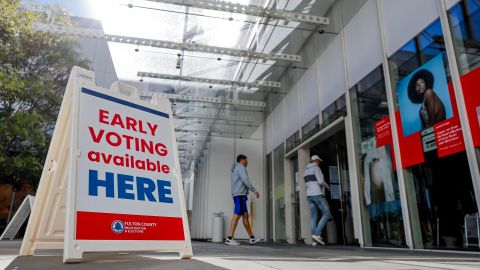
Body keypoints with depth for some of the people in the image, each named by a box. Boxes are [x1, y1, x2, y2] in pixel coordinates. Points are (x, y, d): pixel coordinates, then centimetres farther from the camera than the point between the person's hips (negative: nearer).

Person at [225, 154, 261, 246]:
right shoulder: (241, 167, -6)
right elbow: (246, 180, -18)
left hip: (238, 196, 10)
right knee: (237, 215, -15)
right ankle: (229, 239, -19)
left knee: (245, 216, 8)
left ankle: (252, 238, 10)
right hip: (240, 195, -10)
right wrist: (255, 191, -13)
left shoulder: (235, 170, 26)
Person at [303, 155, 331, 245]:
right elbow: (321, 181, -18)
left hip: (309, 195, 8)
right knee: (327, 215, -3)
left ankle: (314, 236, -5)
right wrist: (327, 186, 4)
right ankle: (317, 234, -13)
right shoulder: (316, 168, -7)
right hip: (317, 195, -8)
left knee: (314, 217, 3)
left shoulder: (306, 171, 19)